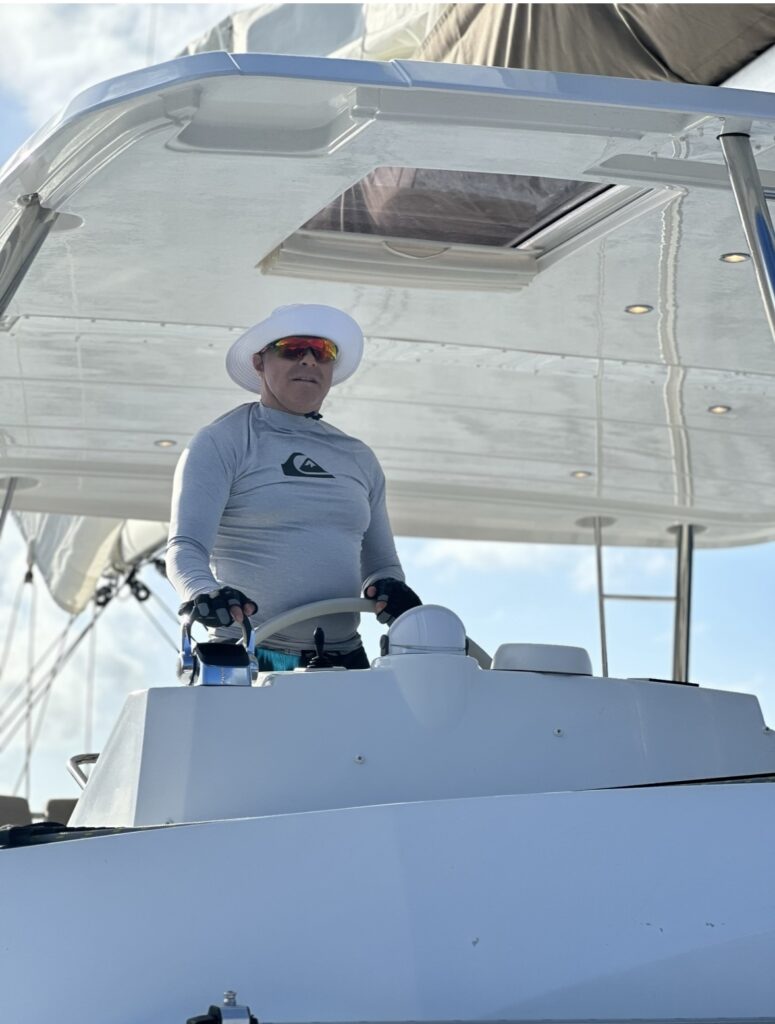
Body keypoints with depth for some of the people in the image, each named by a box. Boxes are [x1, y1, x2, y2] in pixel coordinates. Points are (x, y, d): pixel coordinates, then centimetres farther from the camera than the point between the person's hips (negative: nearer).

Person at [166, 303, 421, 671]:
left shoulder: (358, 458, 19)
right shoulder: (220, 444, 3)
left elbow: (381, 564, 22)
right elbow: (186, 547, -8)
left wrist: (389, 589, -2)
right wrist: (204, 592, -31)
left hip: (343, 660, 4)